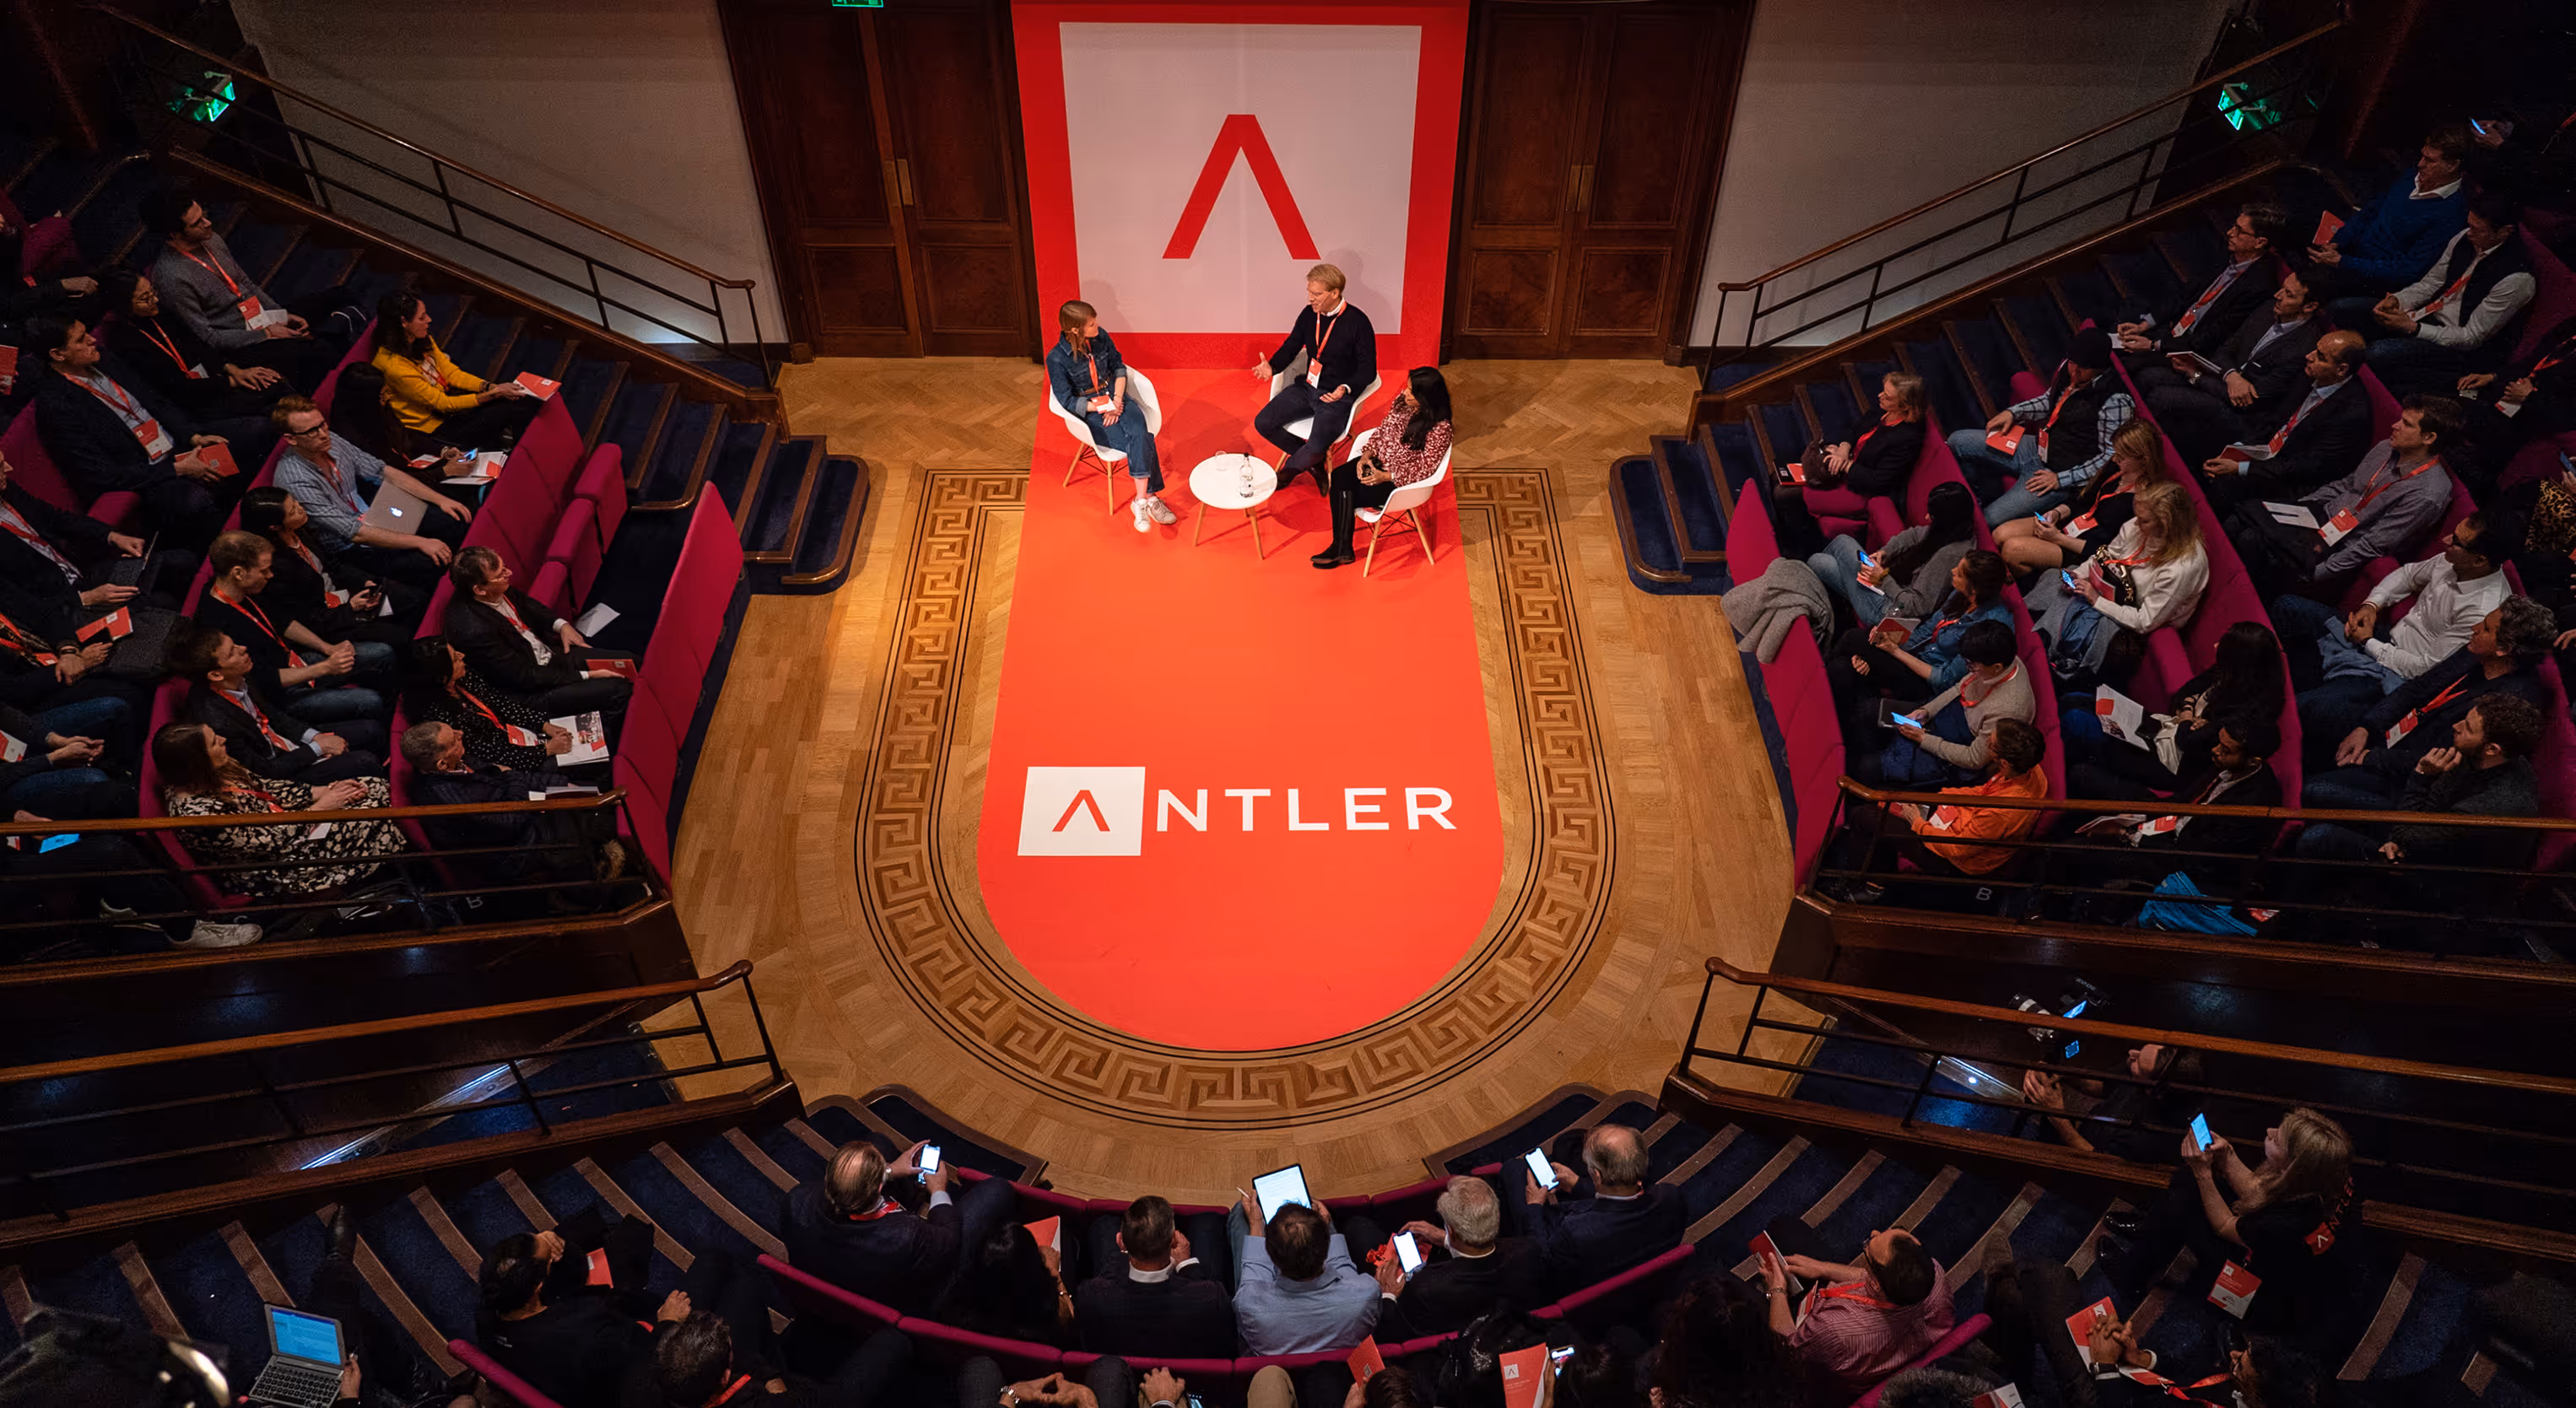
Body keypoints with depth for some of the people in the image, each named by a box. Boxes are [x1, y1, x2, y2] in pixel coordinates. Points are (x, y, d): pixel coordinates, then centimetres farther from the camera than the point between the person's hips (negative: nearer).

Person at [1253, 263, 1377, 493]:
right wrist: (1272, 367, -8)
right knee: (1263, 423, -6)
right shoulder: (1309, 314, 0)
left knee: (1315, 449, -26)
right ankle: (1312, 461, 8)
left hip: (1337, 396, -6)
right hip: (1306, 387, 6)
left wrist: (1346, 389, -32)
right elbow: (1291, 347, 13)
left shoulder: (1357, 323, -17)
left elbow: (1368, 369, -12)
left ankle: (1291, 467, 13)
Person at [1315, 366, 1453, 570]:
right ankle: (1342, 548, -17)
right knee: (1339, 476, -19)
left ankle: (1341, 548, 7)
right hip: (1378, 462, 7)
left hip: (1401, 482, -7)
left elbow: (1424, 469, -20)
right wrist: (1367, 455, -10)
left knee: (1346, 496, -17)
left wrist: (1386, 477, -25)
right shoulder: (1402, 401, -4)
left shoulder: (1439, 429, -24)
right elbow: (1382, 429, 7)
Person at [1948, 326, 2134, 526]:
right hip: (2038, 447, 8)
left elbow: (2111, 457, -19)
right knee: (1957, 442, 6)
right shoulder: (2067, 368, -2)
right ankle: (1991, 496, 21)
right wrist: (2013, 412, 3)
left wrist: (2061, 479, -19)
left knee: (1990, 521, -21)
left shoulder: (2114, 402, -24)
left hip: (2060, 473, -8)